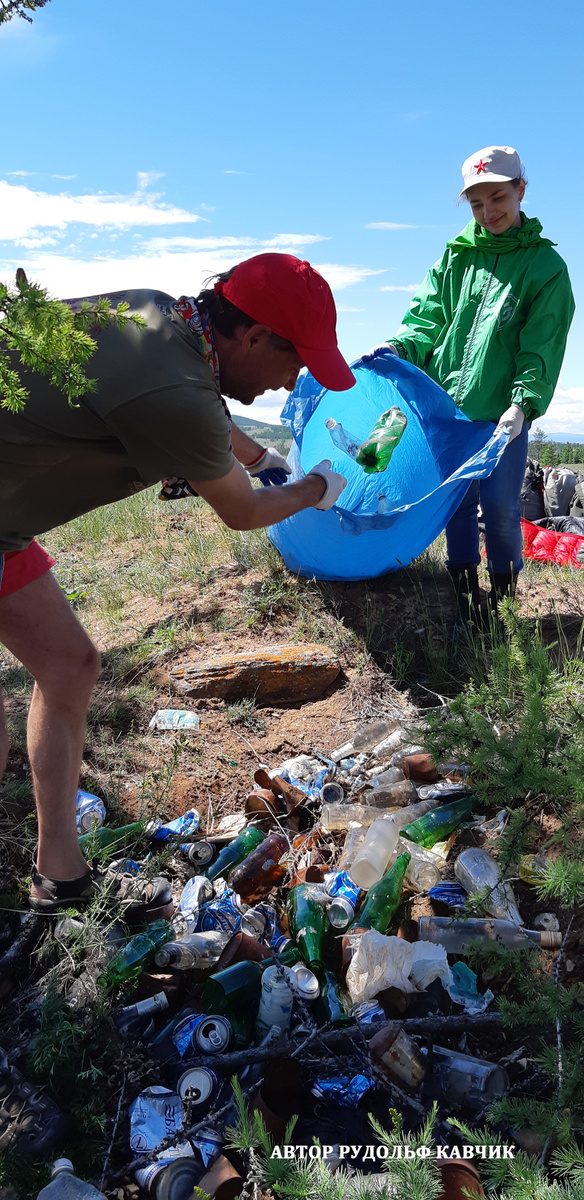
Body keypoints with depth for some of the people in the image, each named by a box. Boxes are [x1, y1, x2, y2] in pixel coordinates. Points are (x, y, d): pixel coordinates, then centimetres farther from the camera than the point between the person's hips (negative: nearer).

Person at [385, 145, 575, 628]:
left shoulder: (545, 265, 3)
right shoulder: (456, 255, 12)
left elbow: (542, 348, -5)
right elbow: (427, 318, 9)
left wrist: (523, 402, -19)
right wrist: (398, 348, -11)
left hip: (505, 411, -3)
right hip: (448, 405, 3)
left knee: (499, 504, -7)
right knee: (456, 501, 5)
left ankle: (505, 600, 14)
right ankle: (466, 603, 17)